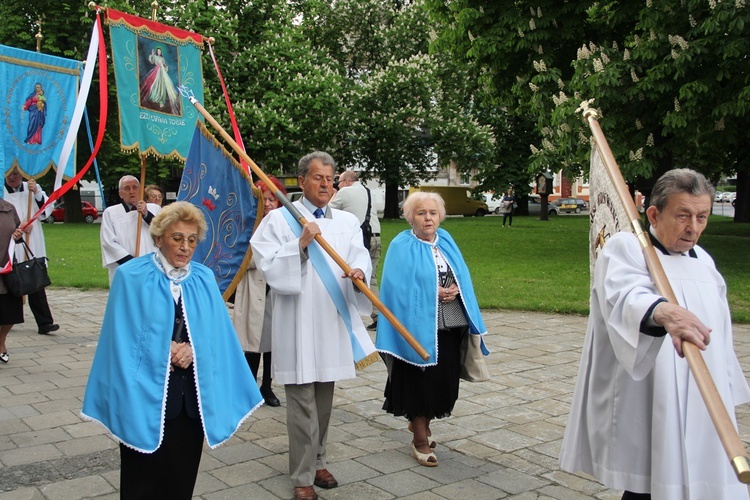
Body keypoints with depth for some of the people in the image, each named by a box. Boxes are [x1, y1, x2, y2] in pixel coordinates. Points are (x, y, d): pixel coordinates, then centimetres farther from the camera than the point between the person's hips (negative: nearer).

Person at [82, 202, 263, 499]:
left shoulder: (204, 279, 6)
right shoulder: (131, 277, -5)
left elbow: (216, 334, 3)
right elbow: (123, 337, -5)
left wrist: (193, 350, -14)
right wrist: (164, 352, -12)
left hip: (191, 394, 3)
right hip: (145, 392, -3)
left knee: (183, 473, 10)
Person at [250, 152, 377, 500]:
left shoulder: (347, 221, 11)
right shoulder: (280, 219, 0)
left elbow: (359, 255, -1)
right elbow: (268, 265, -9)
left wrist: (359, 270, -23)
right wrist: (300, 244, -20)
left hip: (334, 321, 4)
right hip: (298, 324, -4)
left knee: (324, 398, 15)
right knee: (302, 401, -1)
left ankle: (316, 461, 32)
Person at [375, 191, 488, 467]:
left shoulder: (446, 241, 12)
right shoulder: (402, 246, -6)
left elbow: (462, 276, 11)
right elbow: (397, 286, -14)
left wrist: (455, 289, -9)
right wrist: (432, 292, -17)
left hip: (450, 326, 6)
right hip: (418, 326, -6)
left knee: (445, 378, 12)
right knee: (420, 381, -1)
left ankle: (420, 422, 36)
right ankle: (420, 439, 14)